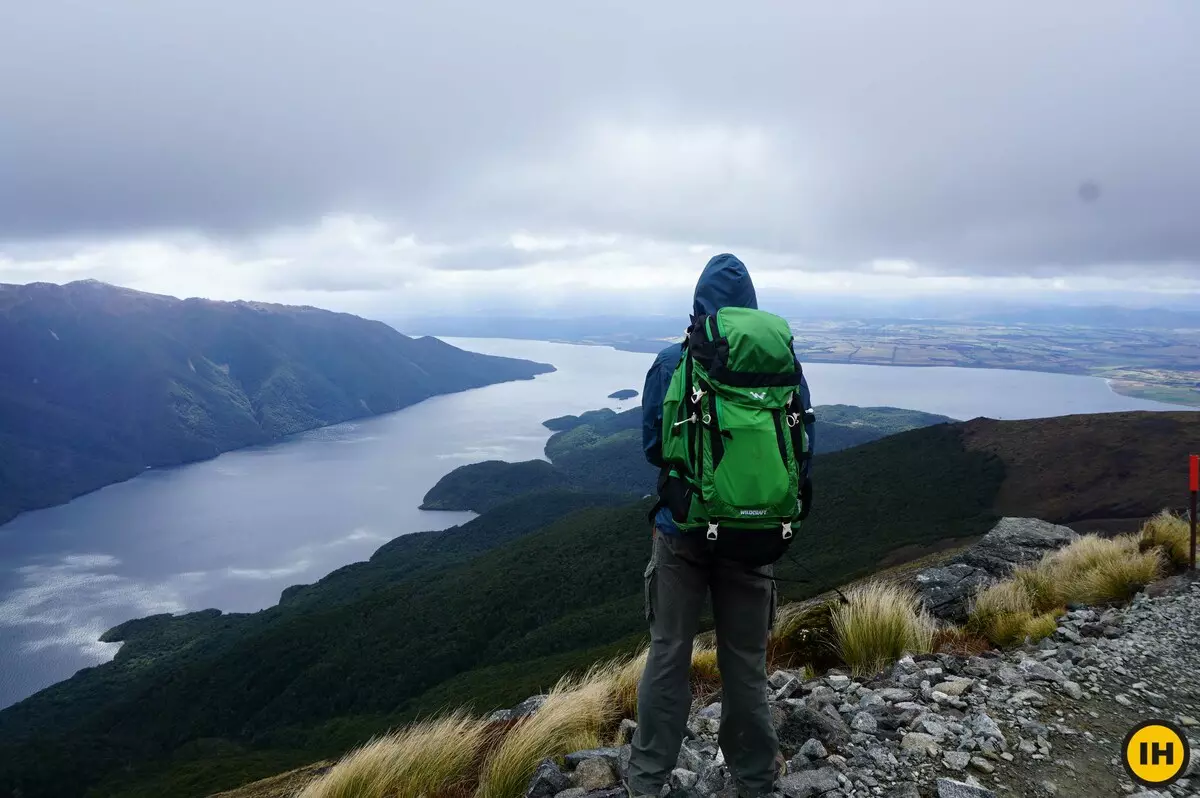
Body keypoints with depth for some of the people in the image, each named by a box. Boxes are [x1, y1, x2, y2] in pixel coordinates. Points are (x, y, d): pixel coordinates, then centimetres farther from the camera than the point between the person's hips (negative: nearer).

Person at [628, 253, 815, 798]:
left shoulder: (671, 363, -8)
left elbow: (652, 446, -1)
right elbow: (802, 453, -2)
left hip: (682, 528, -1)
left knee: (668, 654, 12)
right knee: (745, 658, 15)